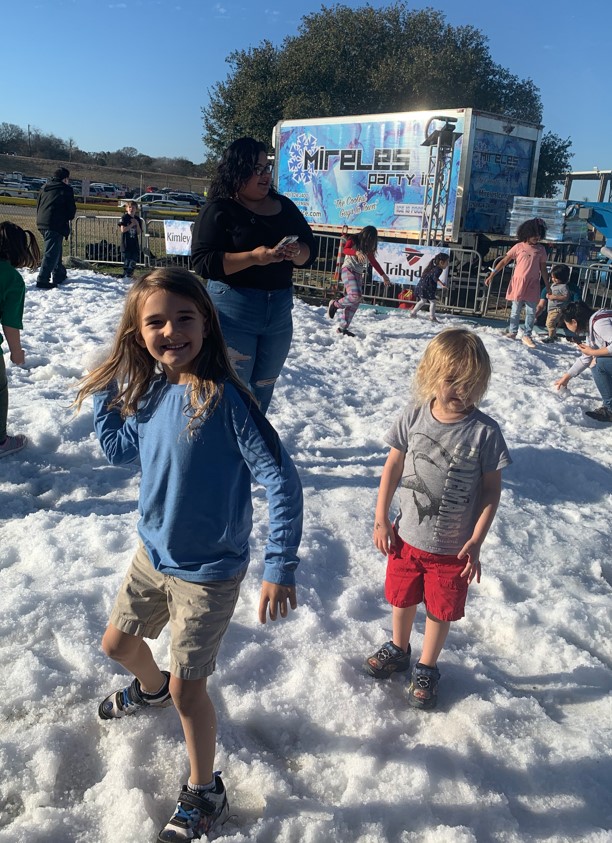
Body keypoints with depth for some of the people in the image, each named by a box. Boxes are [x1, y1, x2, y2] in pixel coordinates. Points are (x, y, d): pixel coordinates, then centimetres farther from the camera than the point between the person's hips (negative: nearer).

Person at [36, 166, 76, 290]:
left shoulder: (45, 188, 17)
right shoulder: (66, 189, -4)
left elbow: (38, 206, 19)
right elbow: (71, 209, -3)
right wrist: (69, 217, 16)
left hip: (42, 224, 8)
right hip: (56, 225, -8)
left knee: (56, 250, 23)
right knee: (51, 253, -7)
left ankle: (59, 275, 33)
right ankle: (43, 280, -13)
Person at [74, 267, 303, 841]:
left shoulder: (224, 396, -27)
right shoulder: (149, 391, -6)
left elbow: (281, 480, -27)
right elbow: (120, 450, 12)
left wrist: (280, 568, -30)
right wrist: (104, 393, 1)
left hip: (208, 572, -7)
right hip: (153, 554, 7)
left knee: (187, 688, 4)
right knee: (117, 644, 26)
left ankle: (204, 794, 33)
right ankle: (150, 688, 62)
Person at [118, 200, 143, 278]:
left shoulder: (138, 219, 11)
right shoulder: (124, 217, -2)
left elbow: (139, 233, 7)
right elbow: (123, 230, -12)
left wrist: (137, 224, -7)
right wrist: (132, 224, -12)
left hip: (135, 244, 5)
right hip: (126, 244, -5)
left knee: (133, 262, 7)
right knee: (127, 262, -7)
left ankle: (130, 275, 16)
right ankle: (126, 276, -2)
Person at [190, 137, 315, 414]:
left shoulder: (284, 206, 9)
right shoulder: (219, 210, -8)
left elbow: (310, 250, 11)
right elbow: (202, 261, -16)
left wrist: (296, 252, -14)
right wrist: (253, 257, -25)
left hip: (280, 310, 6)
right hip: (233, 310, -5)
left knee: (263, 390, 16)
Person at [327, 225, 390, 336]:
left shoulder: (368, 247, 16)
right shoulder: (353, 240, -2)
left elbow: (373, 261, 25)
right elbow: (345, 250, -20)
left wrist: (383, 275, 26)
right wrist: (357, 252, -40)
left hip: (358, 274, 7)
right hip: (348, 270, -7)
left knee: (356, 302, -1)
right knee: (355, 296, -27)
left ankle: (343, 327, 3)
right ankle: (335, 304, -1)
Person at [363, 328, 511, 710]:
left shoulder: (484, 431, -18)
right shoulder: (414, 417, -12)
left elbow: (492, 488, -11)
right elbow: (393, 466, -2)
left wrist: (476, 541, -13)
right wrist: (381, 520, 0)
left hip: (453, 547, -2)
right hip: (407, 536, 2)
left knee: (441, 610, 16)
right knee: (402, 598, 23)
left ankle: (426, 669, 41)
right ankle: (398, 650, 51)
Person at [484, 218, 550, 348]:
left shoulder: (541, 249, 3)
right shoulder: (519, 247, -3)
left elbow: (543, 269, 10)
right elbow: (504, 261, -1)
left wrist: (548, 287, 10)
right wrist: (491, 276, -7)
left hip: (533, 285, 2)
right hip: (518, 283, -1)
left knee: (531, 312, 1)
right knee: (515, 310, 8)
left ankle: (527, 336, 11)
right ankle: (512, 332, 22)